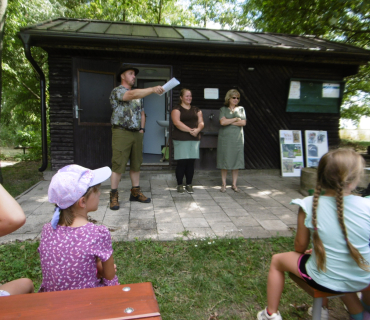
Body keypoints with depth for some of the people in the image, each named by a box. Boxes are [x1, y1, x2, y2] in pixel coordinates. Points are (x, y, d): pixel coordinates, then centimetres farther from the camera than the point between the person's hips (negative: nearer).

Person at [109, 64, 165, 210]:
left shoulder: (138, 94, 19)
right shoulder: (117, 91, -5)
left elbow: (141, 113, 25)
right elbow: (133, 95, -25)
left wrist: (142, 128, 10)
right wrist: (153, 89, -34)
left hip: (136, 133, 7)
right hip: (121, 132, -7)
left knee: (136, 164, 10)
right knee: (118, 166, -5)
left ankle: (136, 192, 20)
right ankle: (114, 196, 4)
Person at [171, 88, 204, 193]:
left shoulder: (196, 110, 18)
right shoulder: (177, 109, 1)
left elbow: (201, 122, 11)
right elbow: (177, 122, -13)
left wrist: (198, 129, -12)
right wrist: (190, 130, -18)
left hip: (195, 139, 5)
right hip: (181, 139, -5)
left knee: (191, 162, 6)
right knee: (182, 162, -5)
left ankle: (189, 185, 15)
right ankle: (180, 185, 7)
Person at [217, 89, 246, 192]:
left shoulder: (241, 109, 13)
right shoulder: (223, 109, 8)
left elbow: (243, 122, -1)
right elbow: (222, 122, -9)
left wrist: (229, 122, -5)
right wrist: (236, 119, -4)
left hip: (237, 138, 2)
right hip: (225, 137, -2)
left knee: (236, 160, 1)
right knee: (224, 160, -1)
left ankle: (234, 184, 11)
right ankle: (223, 184, 10)